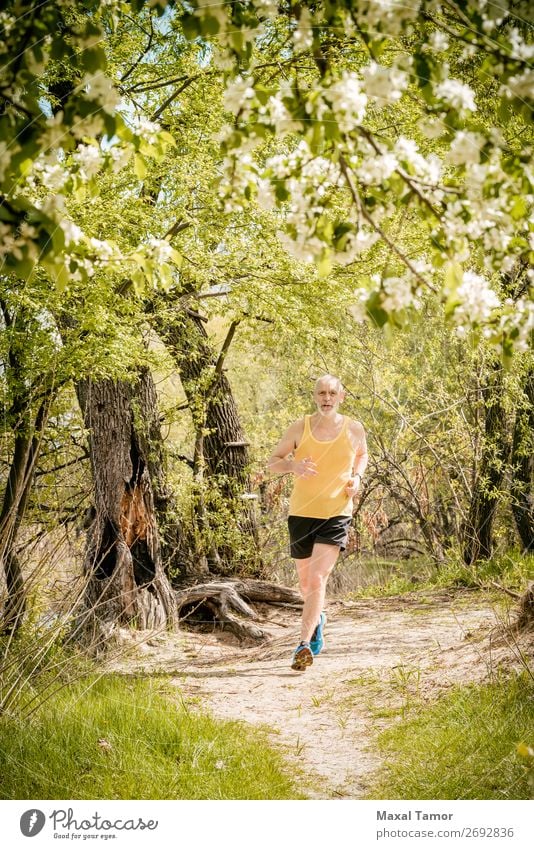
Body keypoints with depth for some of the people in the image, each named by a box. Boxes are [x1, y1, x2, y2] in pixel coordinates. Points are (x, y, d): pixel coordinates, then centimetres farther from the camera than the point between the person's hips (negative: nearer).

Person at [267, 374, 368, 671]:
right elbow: (272, 462, 2)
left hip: (336, 515, -2)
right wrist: (293, 465, -20)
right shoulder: (299, 428, -4)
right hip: (301, 513, 2)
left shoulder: (354, 430, -1)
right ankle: (317, 619, 47)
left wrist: (357, 477, 0)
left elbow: (362, 454, 21)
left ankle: (304, 645, -16)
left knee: (317, 580, -16)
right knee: (306, 581, 17)